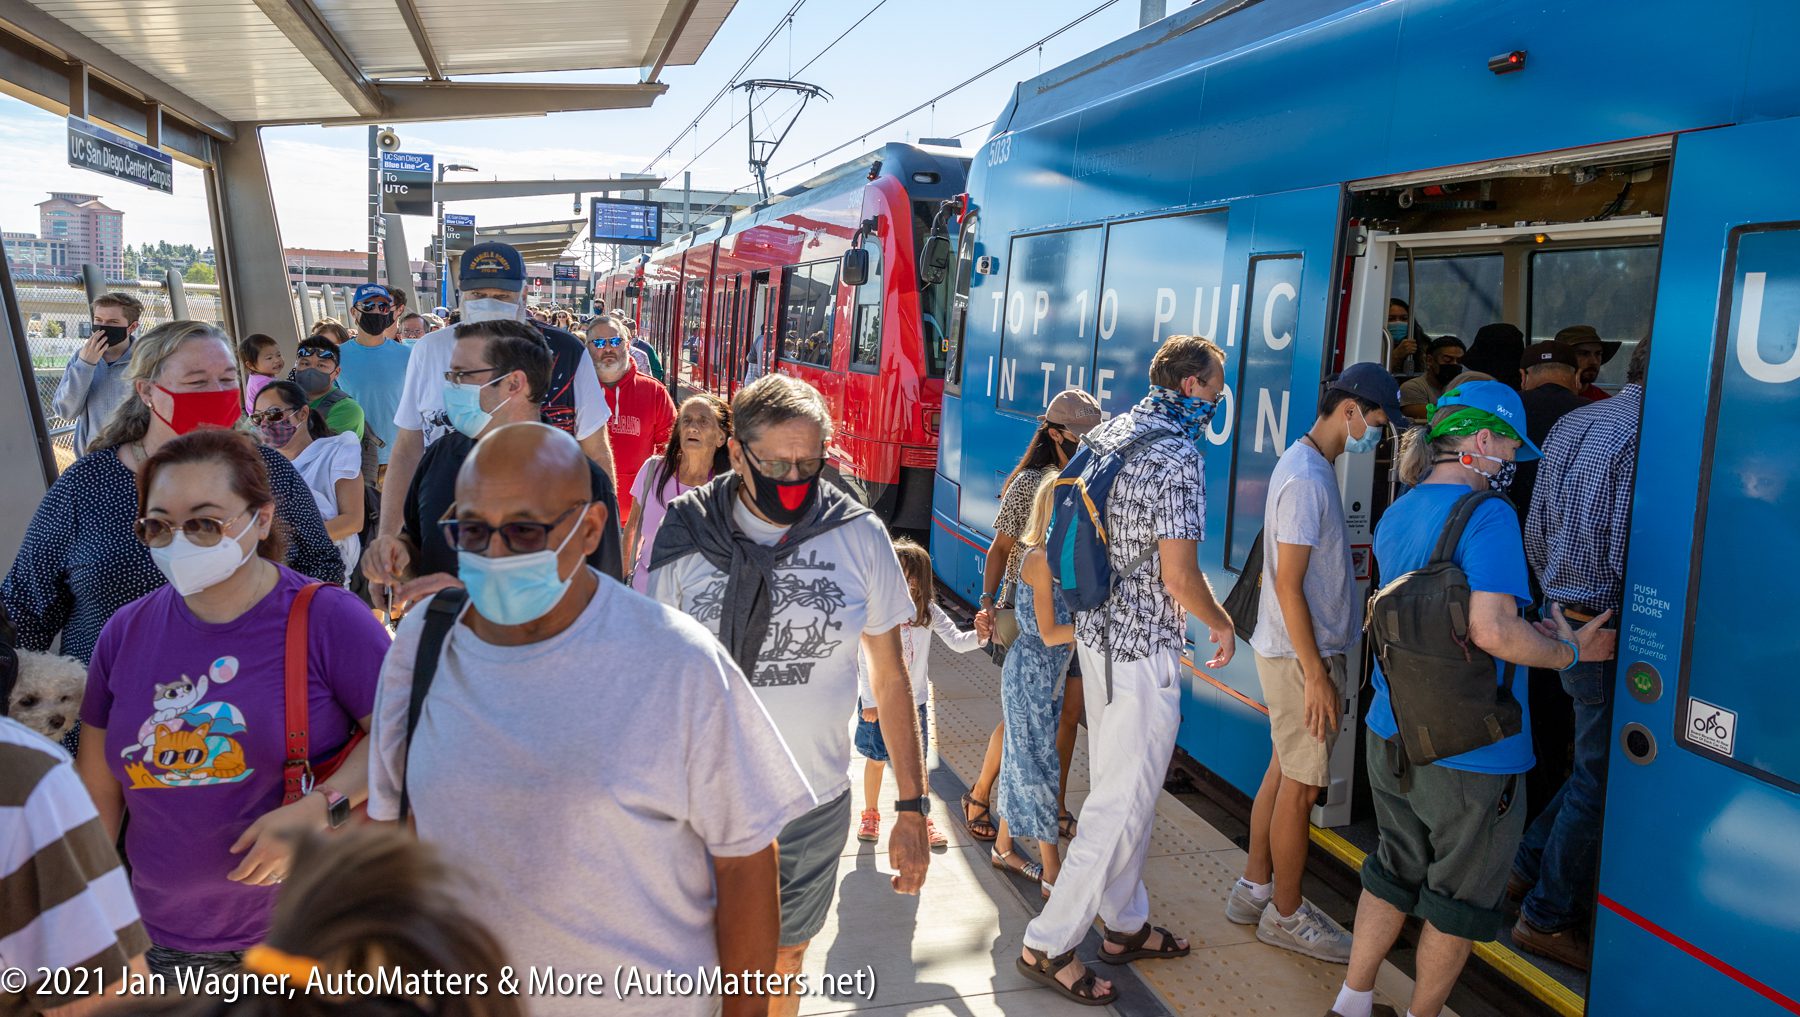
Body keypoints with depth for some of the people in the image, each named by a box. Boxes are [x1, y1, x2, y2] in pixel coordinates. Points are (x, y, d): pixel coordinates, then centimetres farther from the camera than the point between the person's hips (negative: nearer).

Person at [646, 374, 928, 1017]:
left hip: (815, 808, 1)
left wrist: (912, 810, 1)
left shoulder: (859, 537, -6)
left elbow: (890, 679, 1)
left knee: (782, 963, 20)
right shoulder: (687, 535, -7)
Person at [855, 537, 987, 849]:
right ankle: (870, 815, 33)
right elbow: (865, 662, -10)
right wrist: (870, 702, -9)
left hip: (914, 701, 2)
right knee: (876, 760, 12)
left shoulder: (928, 612, -6)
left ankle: (921, 820, 24)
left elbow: (957, 642, -11)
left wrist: (979, 636, -32)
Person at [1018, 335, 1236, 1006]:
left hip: (1097, 632, 9)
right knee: (1125, 803, 0)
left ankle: (1126, 924, 33)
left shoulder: (1108, 433, 8)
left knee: (1116, 787, 19)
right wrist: (1222, 626, -2)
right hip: (1144, 649, -9)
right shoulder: (1178, 458, -18)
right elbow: (1180, 577, -21)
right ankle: (1049, 945, 9)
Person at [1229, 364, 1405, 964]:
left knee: (1284, 773, 17)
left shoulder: (1308, 465, 11)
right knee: (1301, 786, 2)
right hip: (1300, 656, -10)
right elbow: (1288, 585, -22)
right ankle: (1286, 915, 17)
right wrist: (1316, 675, -21)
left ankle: (1254, 890, 30)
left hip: (1293, 650, 10)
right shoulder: (1307, 478, -20)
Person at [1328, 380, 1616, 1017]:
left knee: (1394, 871, 22)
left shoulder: (1396, 514, 9)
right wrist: (1572, 652, -10)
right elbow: (1492, 631, -28)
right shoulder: (1486, 516, -18)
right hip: (1467, 751, -7)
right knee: (1461, 896, 14)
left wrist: (1538, 631, 18)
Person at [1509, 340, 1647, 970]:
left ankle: (1530, 866, 33)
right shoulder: (1646, 434, -18)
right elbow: (1627, 552, -22)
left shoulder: (1570, 425, 9)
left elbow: (1536, 532, 13)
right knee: (1600, 777, 4)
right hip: (1608, 635, -9)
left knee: (1594, 762, 23)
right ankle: (1547, 916, 15)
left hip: (1564, 618, 9)